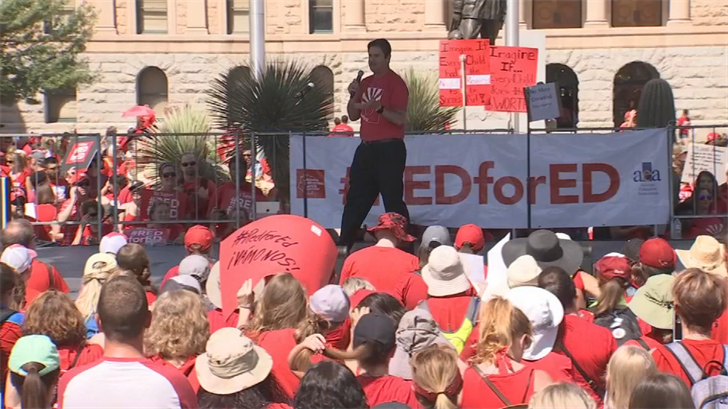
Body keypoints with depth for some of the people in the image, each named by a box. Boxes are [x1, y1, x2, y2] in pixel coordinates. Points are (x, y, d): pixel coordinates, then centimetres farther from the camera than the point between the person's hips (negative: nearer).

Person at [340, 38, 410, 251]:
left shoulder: (395, 83, -9)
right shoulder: (366, 83, 13)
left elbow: (400, 119, -16)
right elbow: (353, 116, 16)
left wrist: (381, 108, -32)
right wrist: (353, 96, 0)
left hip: (389, 150, -8)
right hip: (366, 148, 8)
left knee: (392, 199, -8)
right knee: (355, 198, 10)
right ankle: (344, 245, 15)